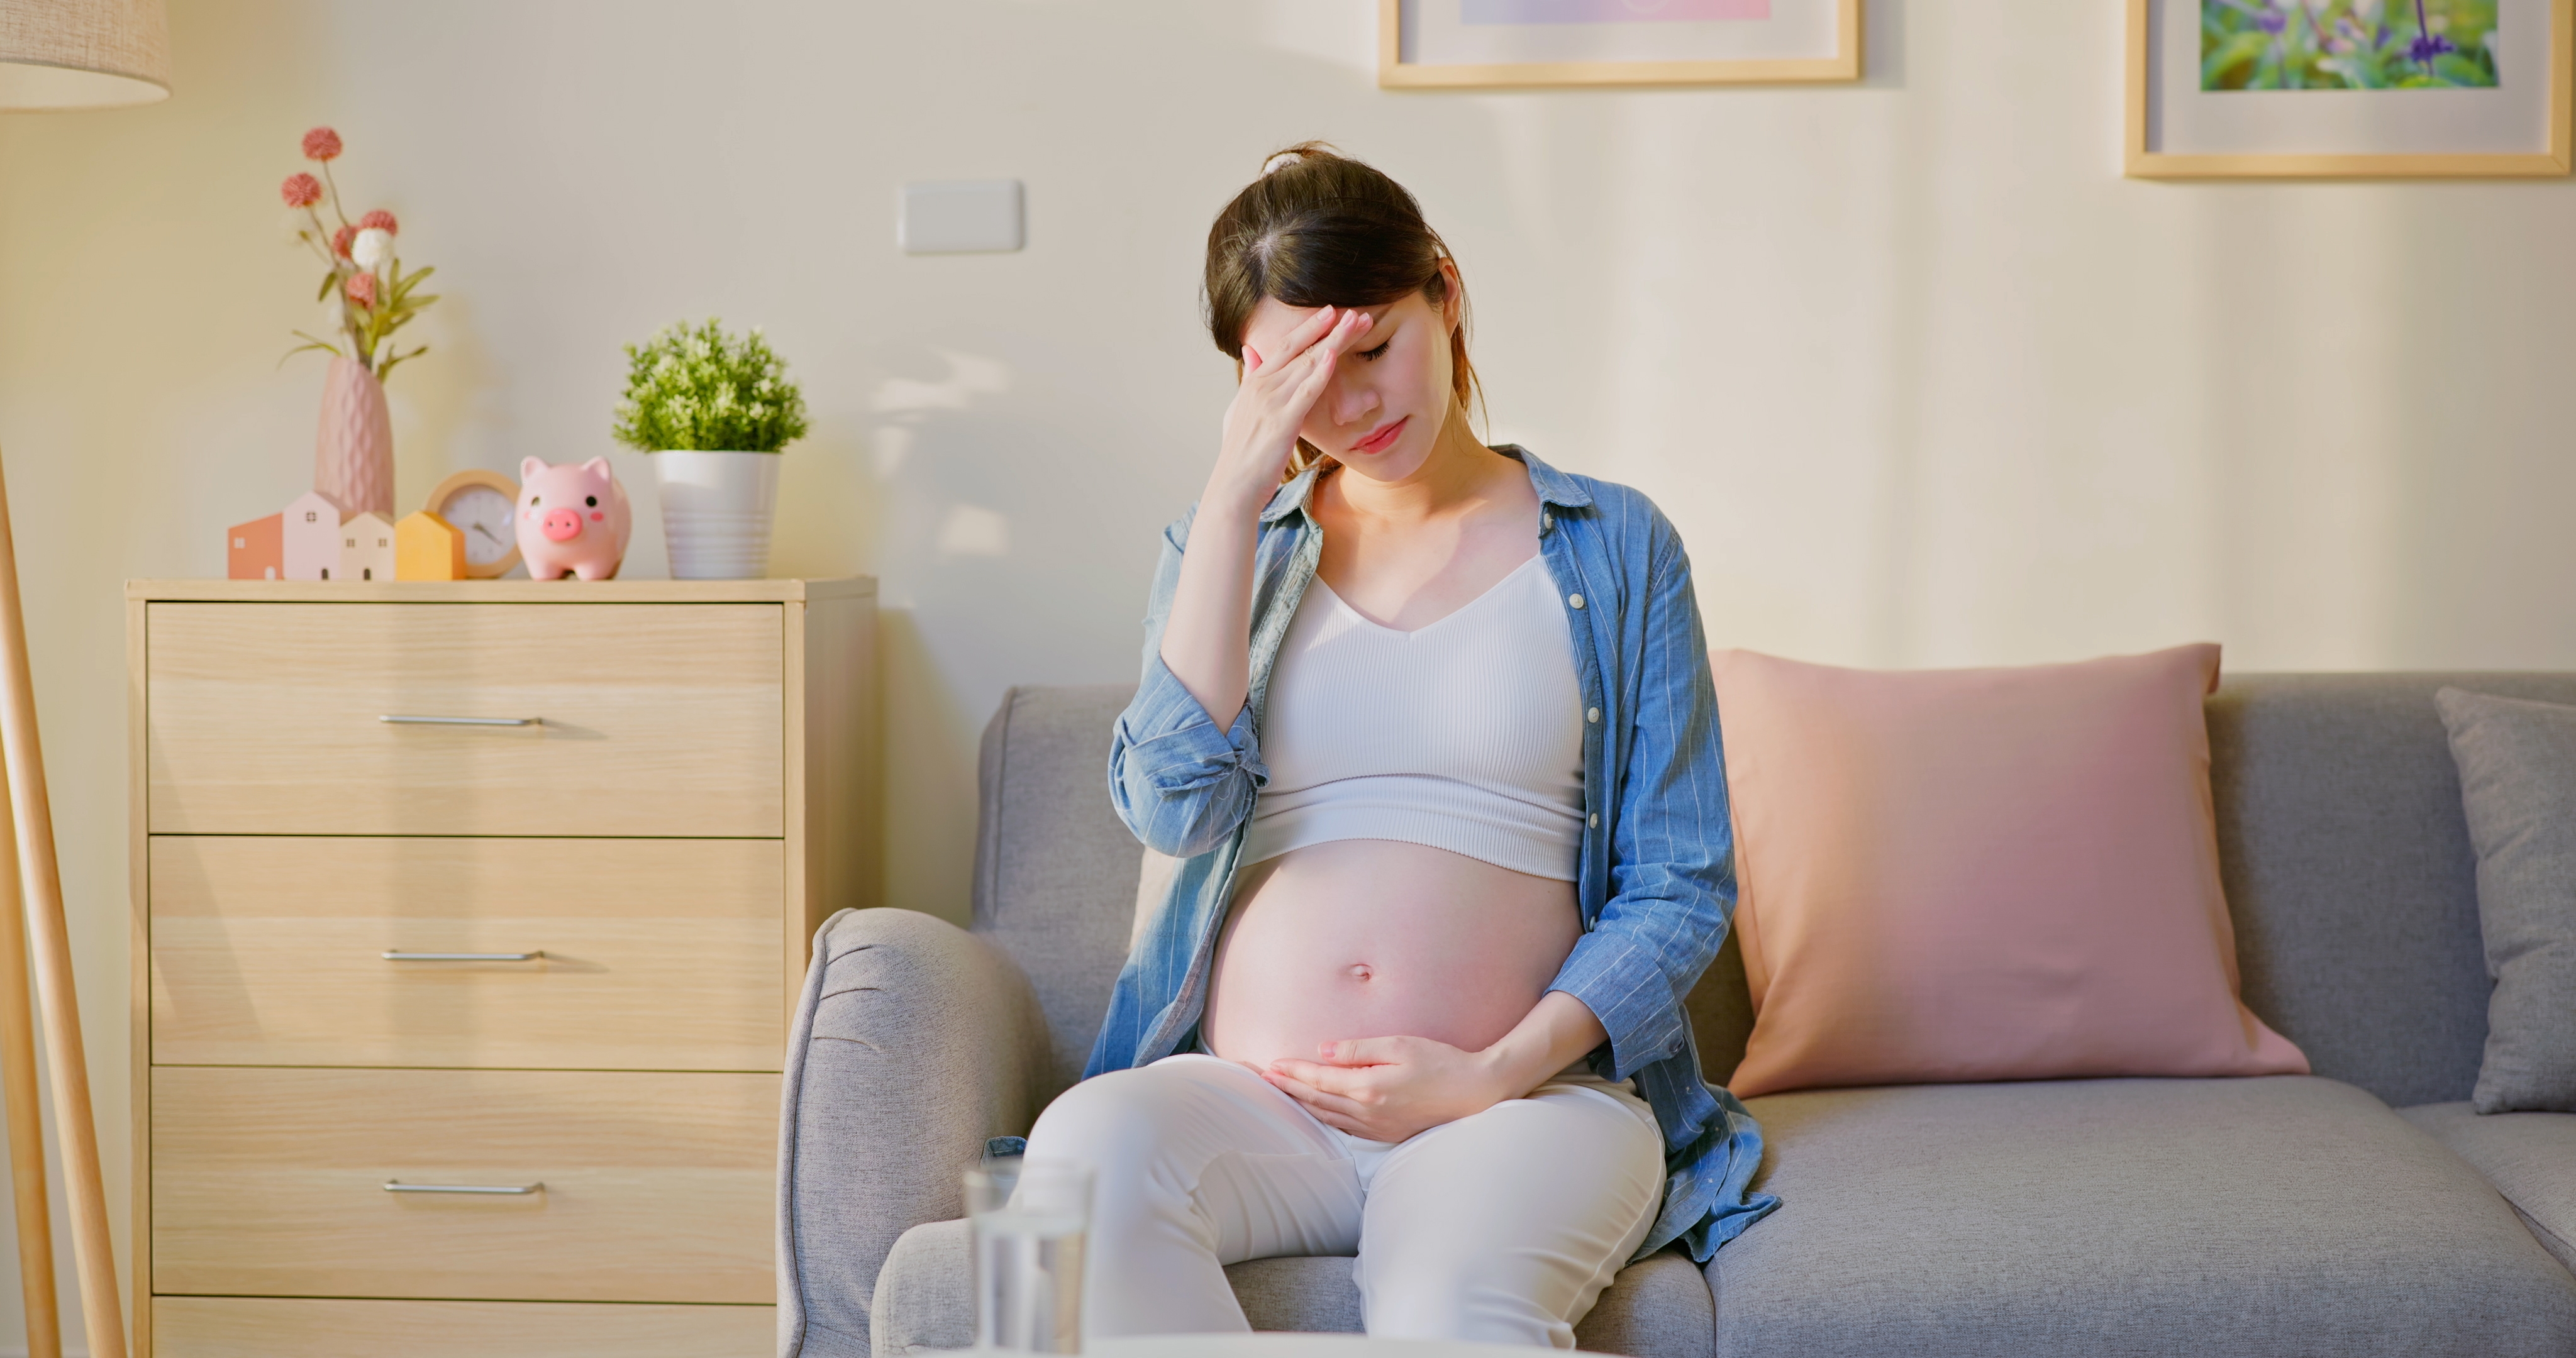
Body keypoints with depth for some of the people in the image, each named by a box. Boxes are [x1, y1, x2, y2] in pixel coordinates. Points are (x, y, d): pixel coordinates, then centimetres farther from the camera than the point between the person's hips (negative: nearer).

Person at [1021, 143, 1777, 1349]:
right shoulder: (1223, 545, 16)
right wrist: (1236, 494, -5)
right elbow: (1172, 807, -4)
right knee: (1087, 1149, -33)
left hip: (1533, 1088, -2)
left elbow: (1683, 887, 6)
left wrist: (1499, 1073, -9)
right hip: (1250, 1097, 3)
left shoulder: (1614, 549, 10)